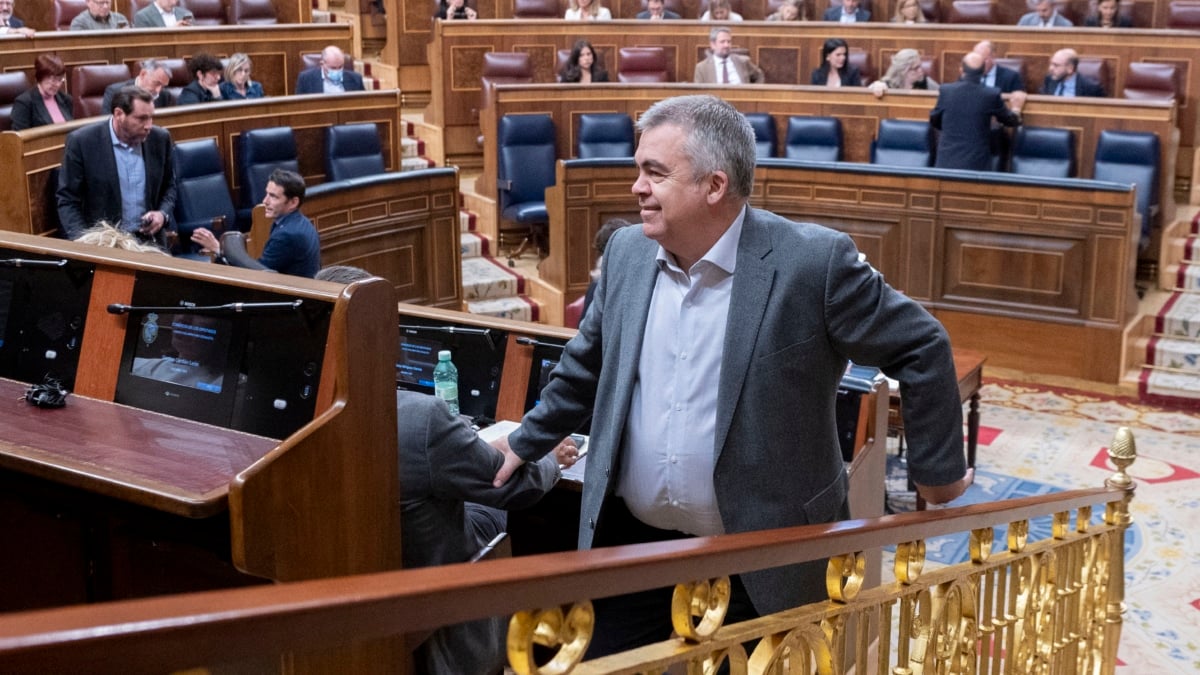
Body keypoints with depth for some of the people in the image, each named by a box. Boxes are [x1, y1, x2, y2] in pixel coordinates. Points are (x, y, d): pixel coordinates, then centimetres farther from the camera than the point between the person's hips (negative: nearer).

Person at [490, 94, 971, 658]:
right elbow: (589, 365, 16)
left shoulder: (812, 262, -17)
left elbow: (921, 349, -8)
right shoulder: (626, 252, 0)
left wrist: (936, 471, 0)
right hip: (630, 543, 5)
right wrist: (525, 443, 21)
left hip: (760, 562, -4)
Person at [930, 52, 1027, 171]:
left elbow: (934, 122, 13)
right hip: (977, 164, -2)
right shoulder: (991, 94, -8)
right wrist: (1016, 107, 32)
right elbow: (1010, 120, 10)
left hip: (947, 162, 2)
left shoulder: (946, 90, -3)